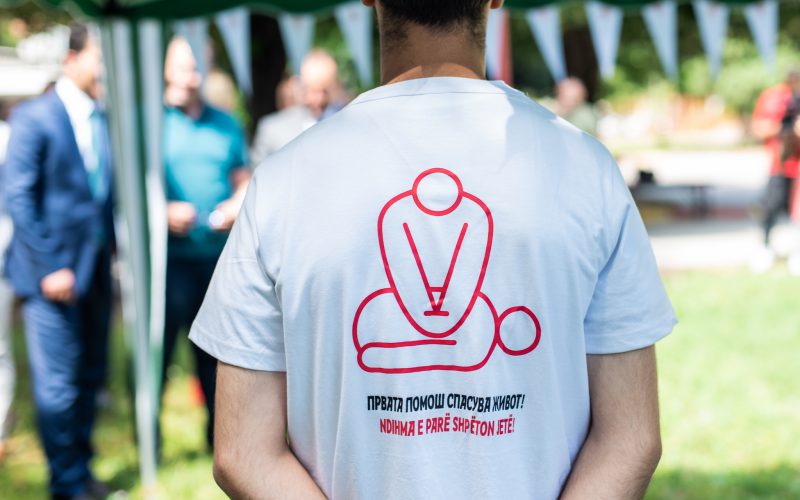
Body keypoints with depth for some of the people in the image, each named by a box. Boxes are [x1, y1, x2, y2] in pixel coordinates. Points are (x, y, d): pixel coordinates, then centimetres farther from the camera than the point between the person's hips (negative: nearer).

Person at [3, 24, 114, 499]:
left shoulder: (106, 119, 8)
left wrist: (114, 251, 4)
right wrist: (49, 268, -15)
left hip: (97, 270, 6)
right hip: (55, 274, -6)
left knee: (91, 377, 14)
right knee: (58, 386, -1)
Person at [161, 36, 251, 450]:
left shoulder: (225, 125, 15)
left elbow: (244, 180, 19)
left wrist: (237, 206, -2)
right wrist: (162, 212, -16)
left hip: (219, 254, 4)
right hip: (167, 256, -4)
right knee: (158, 345, -3)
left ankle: (221, 434, 22)